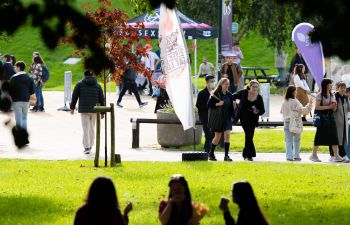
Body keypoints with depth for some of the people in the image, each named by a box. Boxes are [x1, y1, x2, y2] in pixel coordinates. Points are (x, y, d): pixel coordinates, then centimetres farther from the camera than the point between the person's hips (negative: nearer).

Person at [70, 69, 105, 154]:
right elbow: (102, 99, 9)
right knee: (92, 128, 16)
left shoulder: (80, 84, 2)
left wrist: (72, 108, 11)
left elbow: (74, 96, 1)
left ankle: (87, 147, -14)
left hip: (84, 110, -3)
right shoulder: (97, 85, 9)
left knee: (86, 128, -6)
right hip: (94, 109, 3)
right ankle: (90, 146, 25)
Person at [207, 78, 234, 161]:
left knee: (227, 135, -10)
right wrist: (217, 104, -23)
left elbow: (231, 107, 12)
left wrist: (232, 116, 5)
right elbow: (209, 105, -9)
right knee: (218, 136, 5)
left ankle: (226, 155, -10)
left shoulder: (229, 95, 6)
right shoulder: (215, 94, -8)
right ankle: (211, 153, 25)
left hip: (227, 118, 3)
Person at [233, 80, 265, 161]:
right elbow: (234, 96, 13)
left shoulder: (259, 97, 1)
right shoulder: (243, 93, -4)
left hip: (253, 119, 3)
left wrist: (257, 112, -17)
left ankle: (246, 154, 24)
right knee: (248, 134, -16)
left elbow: (262, 110, 4)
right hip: (244, 118, -3)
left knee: (250, 136, 7)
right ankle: (250, 154, -16)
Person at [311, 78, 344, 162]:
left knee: (334, 136, -3)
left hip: (330, 117, 6)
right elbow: (317, 107, -14)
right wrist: (328, 107, -19)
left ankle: (336, 156, -5)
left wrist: (334, 107, -5)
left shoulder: (332, 95, 13)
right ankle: (314, 155, 8)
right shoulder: (320, 95, -6)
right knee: (320, 136, -1)